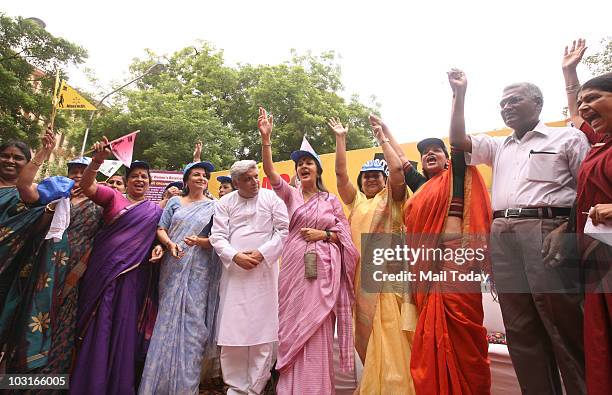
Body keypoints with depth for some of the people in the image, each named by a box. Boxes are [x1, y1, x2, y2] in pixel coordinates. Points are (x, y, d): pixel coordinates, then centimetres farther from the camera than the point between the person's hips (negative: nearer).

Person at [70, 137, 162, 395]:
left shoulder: (155, 210, 11)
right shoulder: (112, 197, 4)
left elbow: (158, 236, 14)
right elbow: (86, 186, -12)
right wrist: (98, 160, -29)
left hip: (133, 275, 2)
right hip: (103, 271, -1)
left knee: (125, 329, 8)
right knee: (99, 328, 3)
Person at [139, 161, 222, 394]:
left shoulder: (213, 206, 6)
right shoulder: (175, 202, 13)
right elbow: (161, 229, 8)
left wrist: (200, 241, -18)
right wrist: (169, 244, -11)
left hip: (198, 271, -2)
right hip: (172, 268, 2)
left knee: (192, 323, 0)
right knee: (167, 320, 7)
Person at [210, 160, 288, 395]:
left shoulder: (272, 198, 3)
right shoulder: (225, 203, 9)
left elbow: (283, 231, -1)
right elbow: (218, 237, 3)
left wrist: (262, 253, -11)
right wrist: (235, 256, -12)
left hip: (264, 271, -2)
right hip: (234, 272, 2)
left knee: (262, 330, 0)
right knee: (232, 329, 4)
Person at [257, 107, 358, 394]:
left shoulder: (331, 200, 7)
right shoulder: (290, 195, 7)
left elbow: (344, 234, 8)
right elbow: (269, 171, -8)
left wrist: (323, 234, -9)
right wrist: (266, 138, -17)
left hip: (322, 269, -1)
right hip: (294, 266, 1)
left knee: (316, 329, 2)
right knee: (292, 325, 6)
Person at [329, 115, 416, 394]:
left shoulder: (391, 198, 7)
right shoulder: (356, 200, 18)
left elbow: (397, 169, -9)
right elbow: (341, 174, 9)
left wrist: (381, 136, 0)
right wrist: (341, 139, 8)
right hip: (360, 274, 5)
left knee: (389, 334, -4)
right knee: (364, 333, 10)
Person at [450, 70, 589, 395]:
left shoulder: (568, 138, 11)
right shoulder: (498, 147, 24)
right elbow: (457, 140, 15)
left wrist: (566, 228, -12)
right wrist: (460, 94, 14)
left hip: (545, 231, -4)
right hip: (502, 237, 5)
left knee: (564, 326, -3)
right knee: (521, 329, 7)